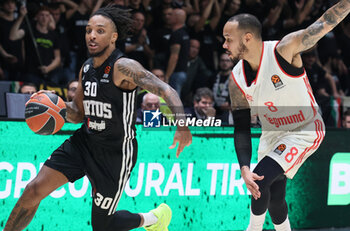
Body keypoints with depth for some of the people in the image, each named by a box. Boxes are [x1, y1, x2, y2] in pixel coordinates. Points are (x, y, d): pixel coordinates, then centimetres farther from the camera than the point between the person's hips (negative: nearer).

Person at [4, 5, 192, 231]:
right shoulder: (87, 68, 4)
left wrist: (182, 126, -48)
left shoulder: (123, 67, -21)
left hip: (115, 152, -6)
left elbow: (166, 90, -31)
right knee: (35, 189, -7)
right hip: (84, 141, 6)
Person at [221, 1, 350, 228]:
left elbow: (326, 23, -21)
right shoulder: (237, 80, -11)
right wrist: (244, 167, -21)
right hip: (272, 133, 6)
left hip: (304, 130, -6)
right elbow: (241, 127, -9)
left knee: (261, 180, -19)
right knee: (274, 199, 10)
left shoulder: (284, 50, -25)